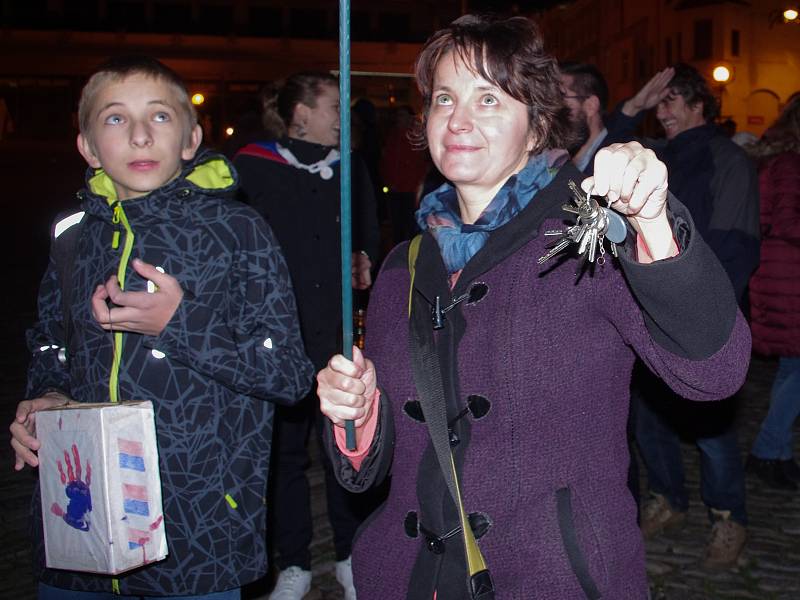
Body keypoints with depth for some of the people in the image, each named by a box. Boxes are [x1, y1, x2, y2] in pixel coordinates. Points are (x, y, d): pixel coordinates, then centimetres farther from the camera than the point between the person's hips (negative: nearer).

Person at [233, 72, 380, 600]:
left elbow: (368, 234, 20)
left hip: (340, 331, 3)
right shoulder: (252, 169, -3)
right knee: (285, 447, 7)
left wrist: (364, 261, -1)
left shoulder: (349, 169, 9)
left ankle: (351, 556, 24)